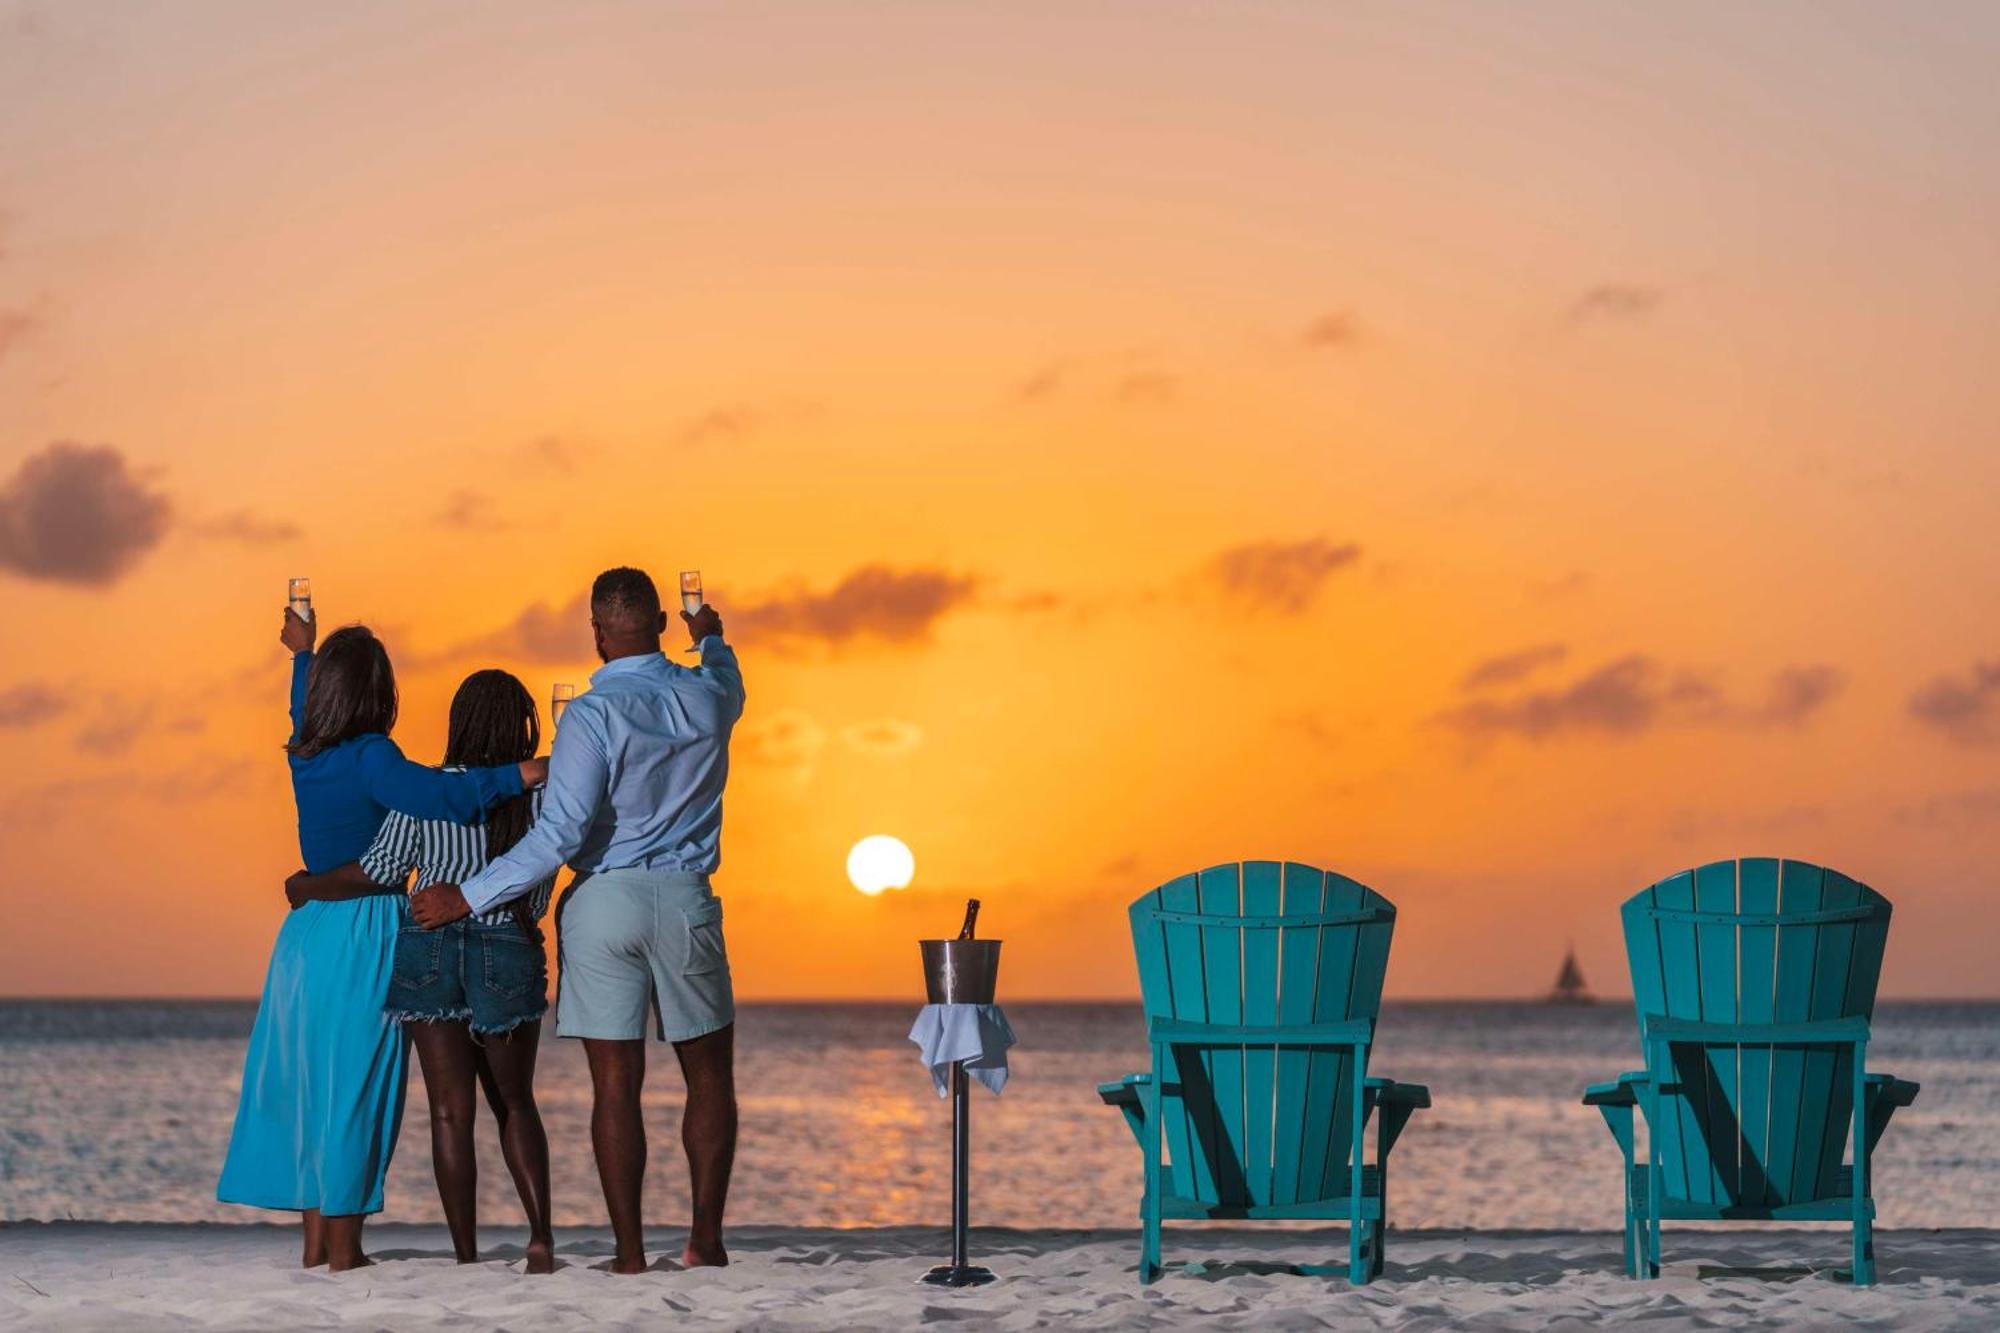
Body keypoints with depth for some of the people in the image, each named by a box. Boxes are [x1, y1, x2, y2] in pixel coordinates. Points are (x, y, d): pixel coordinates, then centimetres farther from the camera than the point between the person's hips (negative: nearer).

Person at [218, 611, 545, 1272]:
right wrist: (516, 776, -32)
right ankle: (343, 1251, -1)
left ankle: (316, 1243, 17)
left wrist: (303, 653, 50)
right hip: (364, 937, -7)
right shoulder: (368, 757, -13)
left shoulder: (305, 753, 8)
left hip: (307, 932, 7)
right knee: (354, 1090, -3)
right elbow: (434, 796, -32)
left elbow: (306, 707, 31)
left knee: (311, 1086, 12)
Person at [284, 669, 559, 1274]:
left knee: (451, 1111, 1)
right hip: (509, 953, 1)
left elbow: (378, 871, -2)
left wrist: (306, 886, 12)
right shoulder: (541, 798, -2)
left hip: (429, 950, 0)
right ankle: (541, 1233, 0)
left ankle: (466, 1257, -3)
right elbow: (536, 899, 3)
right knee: (515, 1104, 16)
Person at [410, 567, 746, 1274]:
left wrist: (469, 895, -13)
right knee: (709, 1077, 14)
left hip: (603, 902, -3)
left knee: (616, 1085, 0)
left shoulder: (594, 715, -12)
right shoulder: (707, 698, 3)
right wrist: (711, 638, 54)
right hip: (685, 899, 3)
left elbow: (561, 833, -18)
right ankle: (705, 1237, 11)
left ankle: (630, 1252, 1)